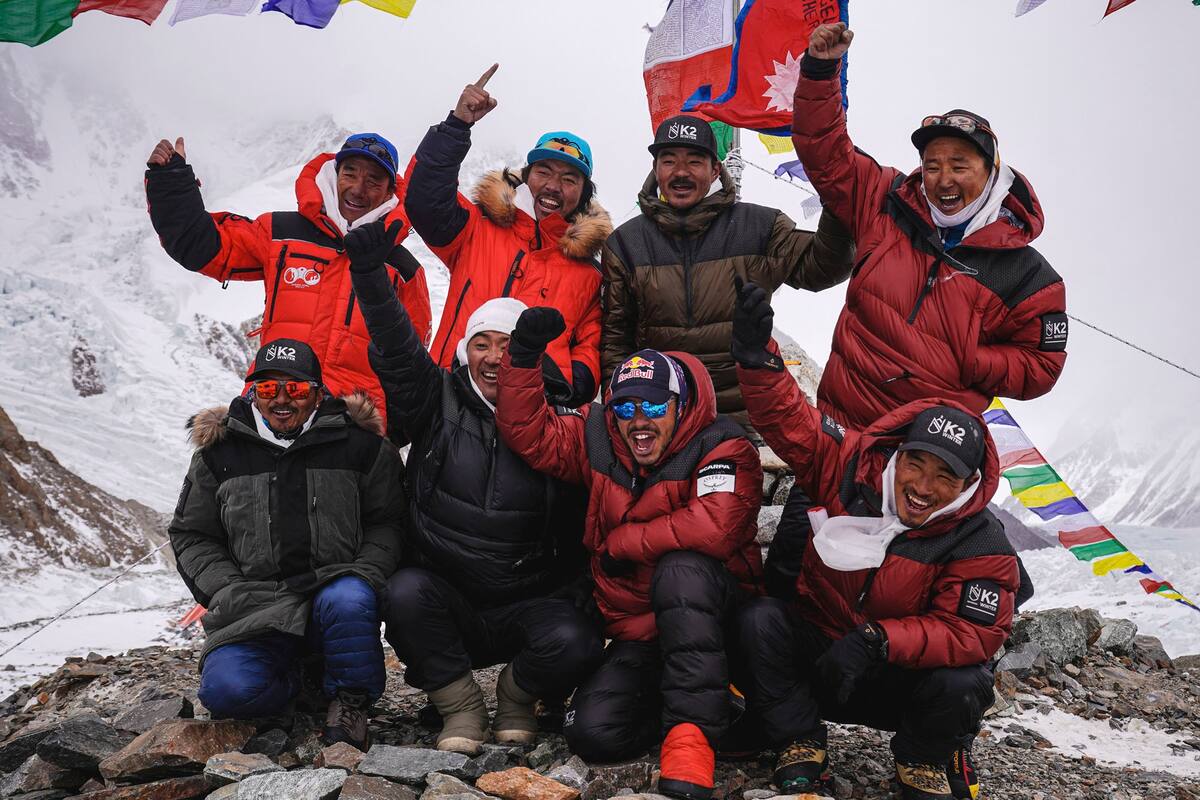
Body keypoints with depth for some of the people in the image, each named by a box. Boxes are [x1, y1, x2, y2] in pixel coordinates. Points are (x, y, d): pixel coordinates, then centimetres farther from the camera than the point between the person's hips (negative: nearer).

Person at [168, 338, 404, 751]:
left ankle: (351, 700, -9)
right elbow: (192, 536, 13)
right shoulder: (220, 452, 8)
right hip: (255, 607, 1)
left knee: (347, 601, -38)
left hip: (333, 590, -1)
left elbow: (387, 522, 7)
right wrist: (226, 592, -2)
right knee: (226, 689, -26)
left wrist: (365, 573, -11)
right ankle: (293, 683, 9)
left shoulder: (360, 445, 3)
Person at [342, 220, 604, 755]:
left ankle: (517, 695, 8)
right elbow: (395, 349, -15)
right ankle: (459, 706, -5)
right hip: (445, 603, 1)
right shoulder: (438, 403, 0)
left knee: (574, 644, -29)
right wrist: (369, 273, -27)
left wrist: (585, 599, -7)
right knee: (407, 590, -31)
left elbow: (585, 527, 1)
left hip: (530, 605, 0)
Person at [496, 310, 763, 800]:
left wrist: (621, 542, -17)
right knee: (592, 733, -16)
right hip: (636, 634, 5)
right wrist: (524, 354, -12)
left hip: (710, 619, -5)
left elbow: (714, 527, -32)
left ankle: (691, 730, -30)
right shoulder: (598, 440, 3)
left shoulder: (722, 449, -15)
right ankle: (711, 705, 8)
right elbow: (527, 430, 4)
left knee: (682, 569, -37)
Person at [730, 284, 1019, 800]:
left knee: (964, 685, -31)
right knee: (758, 621, -26)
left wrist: (878, 640, -34)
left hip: (903, 677, -1)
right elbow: (788, 420, -10)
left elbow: (970, 634, -21)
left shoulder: (980, 545, -17)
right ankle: (800, 745, -5)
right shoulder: (853, 467, -11)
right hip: (816, 654, 2)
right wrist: (757, 356, -28)